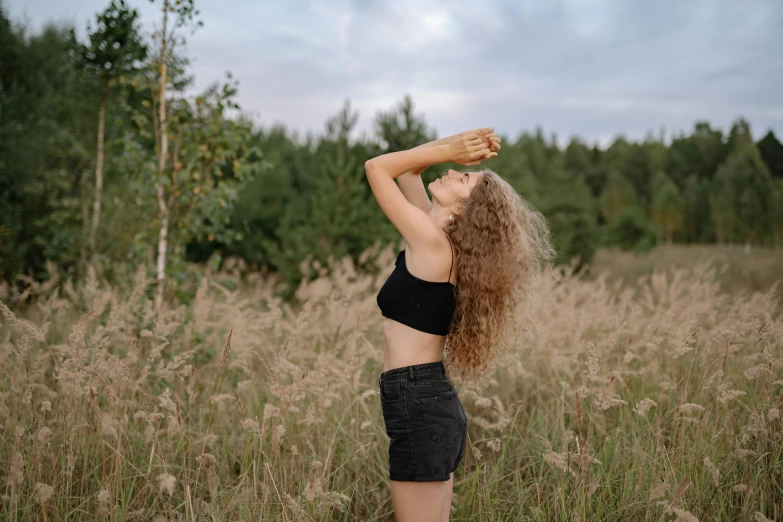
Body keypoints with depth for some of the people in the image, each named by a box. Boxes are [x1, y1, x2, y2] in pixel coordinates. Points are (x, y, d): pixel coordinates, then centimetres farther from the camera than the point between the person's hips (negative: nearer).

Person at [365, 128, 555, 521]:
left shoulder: (432, 242, -15)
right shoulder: (439, 240, 9)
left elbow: (377, 167, -8)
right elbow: (406, 171, 19)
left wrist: (450, 150, -4)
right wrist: (457, 144, 7)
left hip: (419, 407, -9)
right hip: (433, 405, 9)